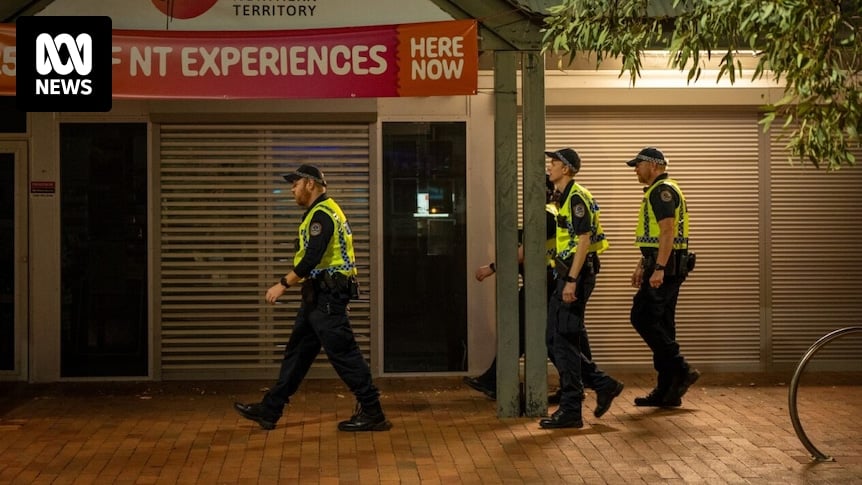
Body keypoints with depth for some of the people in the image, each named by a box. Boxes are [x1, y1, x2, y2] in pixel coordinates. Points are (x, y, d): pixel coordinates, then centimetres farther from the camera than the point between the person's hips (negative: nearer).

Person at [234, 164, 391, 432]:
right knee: (297, 352, 12)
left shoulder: (322, 214, -15)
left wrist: (283, 284, -19)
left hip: (327, 296, -11)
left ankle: (372, 414, 0)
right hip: (319, 296, 11)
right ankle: (270, 410, 17)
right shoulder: (322, 211, 19)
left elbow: (312, 258, -24)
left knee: (343, 353, -6)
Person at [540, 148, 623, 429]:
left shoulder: (577, 197, -13)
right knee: (558, 338, 12)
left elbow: (584, 240, -20)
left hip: (576, 274, -10)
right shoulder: (567, 198, 18)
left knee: (564, 340, -7)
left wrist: (571, 280, -24)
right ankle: (602, 384, 18)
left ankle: (570, 411, -2)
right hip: (570, 275, 10)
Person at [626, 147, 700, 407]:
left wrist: (658, 268, -27)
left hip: (665, 267, -11)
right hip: (664, 266, 11)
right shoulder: (658, 191, 22)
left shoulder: (662, 191, -12)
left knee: (643, 318, -11)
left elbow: (667, 230, -22)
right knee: (661, 324, 9)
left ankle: (681, 370, -9)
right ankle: (667, 391, 11)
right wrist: (642, 266, 26)